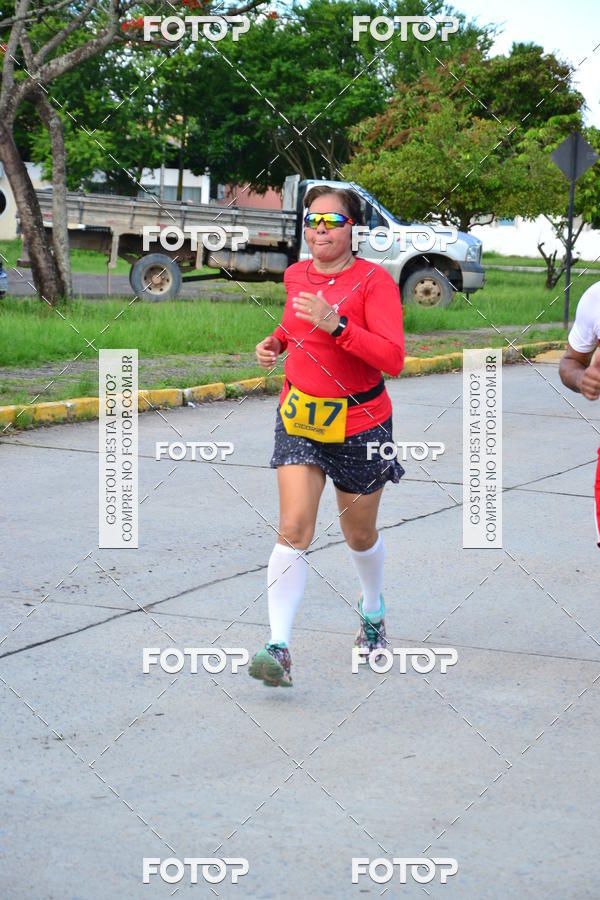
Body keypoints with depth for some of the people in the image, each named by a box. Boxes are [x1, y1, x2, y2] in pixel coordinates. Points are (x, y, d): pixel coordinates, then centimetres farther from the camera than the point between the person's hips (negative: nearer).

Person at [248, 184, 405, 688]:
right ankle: (279, 649, -18)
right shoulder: (296, 276, 3)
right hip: (299, 421, 3)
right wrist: (277, 341, 4)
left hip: (360, 425, -3)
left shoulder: (374, 281, -14)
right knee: (293, 531, -13)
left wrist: (334, 325, -34)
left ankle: (373, 608, 46)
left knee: (360, 536, 15)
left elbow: (393, 359, -24)